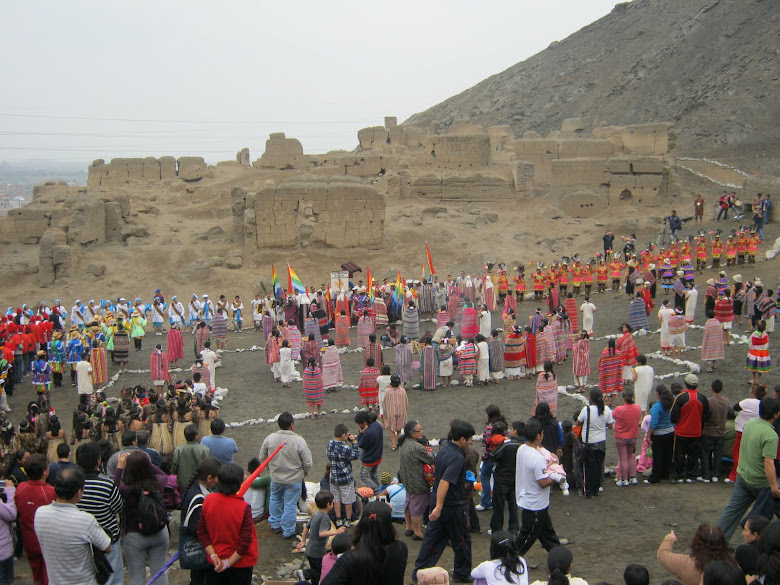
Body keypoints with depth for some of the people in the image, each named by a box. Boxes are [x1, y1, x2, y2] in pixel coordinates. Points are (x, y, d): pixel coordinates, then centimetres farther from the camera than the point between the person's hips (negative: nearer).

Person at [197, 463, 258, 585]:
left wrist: (213, 555, -5)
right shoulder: (244, 508, -25)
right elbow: (245, 542, -21)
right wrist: (229, 562, -11)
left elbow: (201, 532, -5)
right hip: (240, 564, -3)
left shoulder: (208, 500, -13)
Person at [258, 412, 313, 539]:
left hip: (275, 478, 4)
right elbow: (307, 463, -15)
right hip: (294, 480, -3)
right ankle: (288, 531, 23)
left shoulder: (270, 438, -11)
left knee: (275, 500, 27)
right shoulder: (299, 441, -21)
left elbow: (262, 458, 2)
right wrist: (304, 474, 6)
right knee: (290, 505, 11)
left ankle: (275, 525, 40)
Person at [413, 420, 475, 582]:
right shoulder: (457, 458, -25)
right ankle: (462, 574, 25)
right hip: (454, 506, -8)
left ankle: (418, 572, 18)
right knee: (462, 540, 12)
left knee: (432, 537, 15)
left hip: (437, 501, 8)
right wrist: (439, 507, -37)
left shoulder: (444, 449, 3)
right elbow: (444, 482, -35)